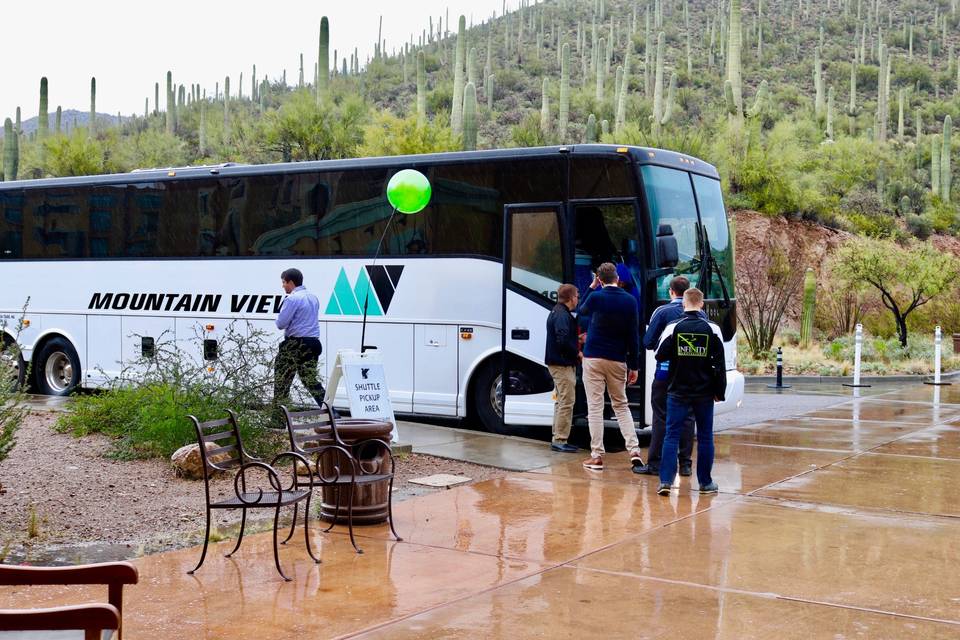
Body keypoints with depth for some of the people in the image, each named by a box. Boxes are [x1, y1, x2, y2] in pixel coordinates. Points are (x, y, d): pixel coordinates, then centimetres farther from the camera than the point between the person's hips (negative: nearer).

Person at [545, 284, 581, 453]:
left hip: (558, 363, 11)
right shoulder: (563, 316, -17)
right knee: (567, 402, -8)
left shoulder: (556, 313, 16)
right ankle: (560, 440, -7)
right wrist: (578, 352, -15)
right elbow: (563, 340, -26)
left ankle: (557, 439, 21)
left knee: (561, 401, 16)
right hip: (563, 364, -11)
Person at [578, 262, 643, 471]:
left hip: (593, 359, -2)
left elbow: (582, 310, 17)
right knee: (621, 405, 15)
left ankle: (597, 456, -1)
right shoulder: (630, 301, 0)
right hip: (617, 360, 2)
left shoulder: (595, 297, -7)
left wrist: (591, 287, 18)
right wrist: (634, 366, 5)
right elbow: (634, 336, 1)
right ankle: (634, 449, 3)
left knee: (595, 407, 0)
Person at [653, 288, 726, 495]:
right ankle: (705, 482, 17)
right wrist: (719, 391, 6)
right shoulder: (712, 329, -4)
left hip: (678, 391, -1)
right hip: (704, 392, 1)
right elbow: (720, 364, -1)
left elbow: (660, 356, -1)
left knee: (671, 435, 2)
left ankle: (665, 481, -6)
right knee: (705, 437, 11)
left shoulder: (673, 327, -7)